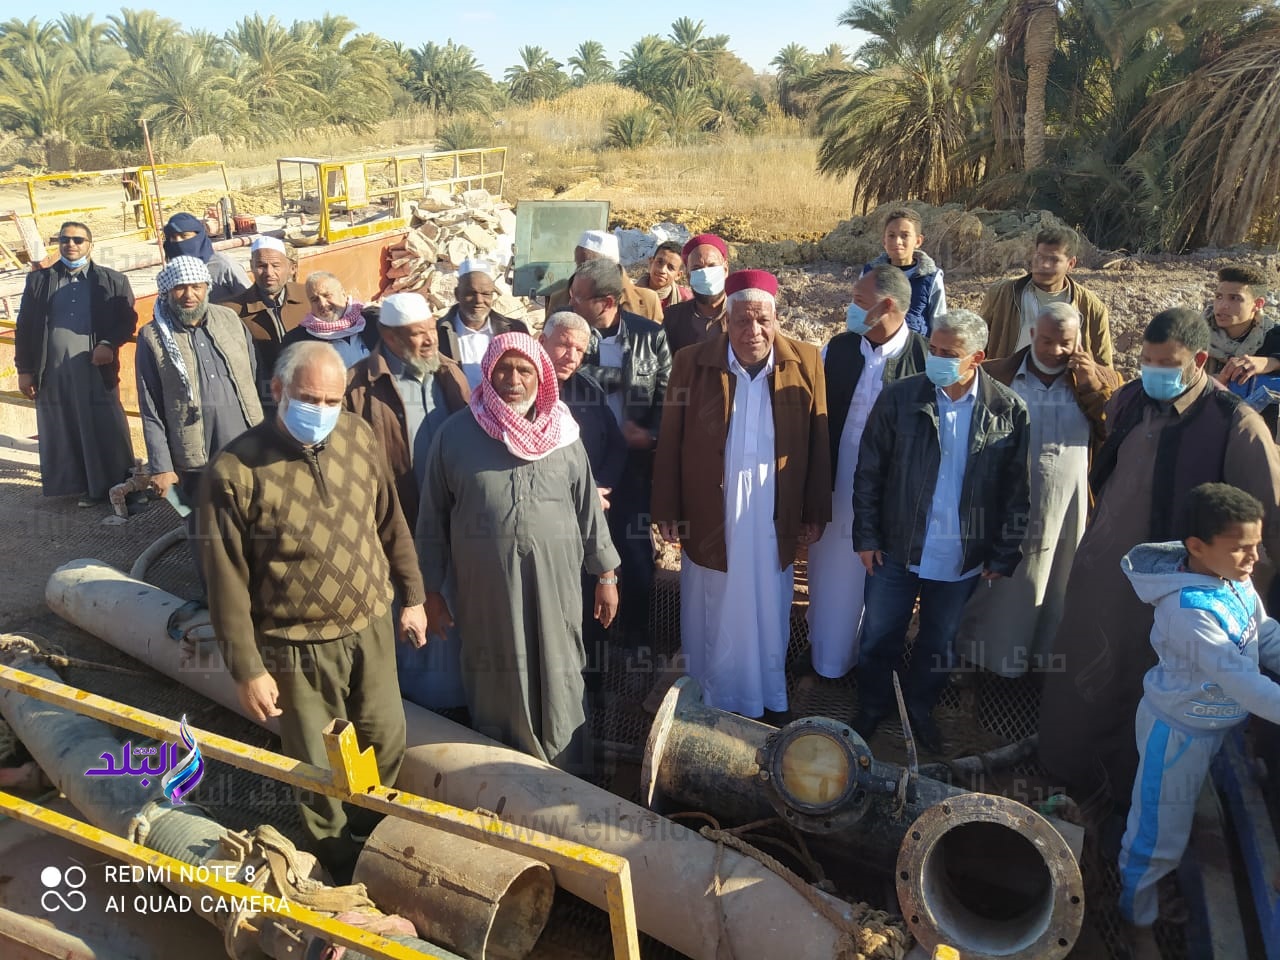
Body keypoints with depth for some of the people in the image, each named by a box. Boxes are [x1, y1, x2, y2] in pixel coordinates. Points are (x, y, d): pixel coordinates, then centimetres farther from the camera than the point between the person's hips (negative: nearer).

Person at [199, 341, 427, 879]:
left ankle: (375, 830, 48)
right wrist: (247, 670, -11)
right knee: (319, 765, 14)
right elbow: (227, 582, -14)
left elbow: (390, 523, 7)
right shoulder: (236, 470, -19)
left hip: (371, 627, 4)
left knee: (386, 741, 19)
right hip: (298, 648, -4)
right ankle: (340, 863, 41)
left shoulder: (358, 437, -6)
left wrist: (412, 597, 11)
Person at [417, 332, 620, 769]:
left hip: (554, 588, 2)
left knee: (558, 687, 13)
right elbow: (433, 518, 3)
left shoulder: (563, 434, 4)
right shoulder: (456, 434, -2)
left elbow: (588, 507, 9)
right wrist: (432, 590, 3)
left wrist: (606, 574, 8)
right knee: (497, 690, 12)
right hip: (486, 591, -1)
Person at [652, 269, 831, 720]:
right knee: (714, 619, 13)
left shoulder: (805, 362, -4)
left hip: (775, 519, 1)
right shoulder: (692, 363, -7)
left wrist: (815, 512, 1)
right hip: (709, 518, -1)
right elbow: (669, 443, -3)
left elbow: (818, 443, 0)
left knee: (769, 615, 16)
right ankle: (714, 705, 30)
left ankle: (769, 702, 35)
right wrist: (667, 511, -4)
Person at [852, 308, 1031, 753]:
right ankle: (871, 708, 38)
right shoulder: (899, 398, -11)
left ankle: (919, 708, 43)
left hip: (963, 559, 0)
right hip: (898, 549, 0)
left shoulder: (1009, 410, -9)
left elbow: (1016, 491, -4)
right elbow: (868, 472, -4)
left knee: (939, 642, 19)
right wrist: (866, 537, -5)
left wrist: (1003, 557, -3)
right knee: (878, 638, 14)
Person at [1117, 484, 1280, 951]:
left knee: (1187, 819, 29)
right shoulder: (1189, 609, -34)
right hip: (1180, 731, -8)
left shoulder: (1237, 583, -8)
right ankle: (1138, 913, 36)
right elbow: (1238, 678, -36)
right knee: (1161, 832, 11)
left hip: (1220, 723, 8)